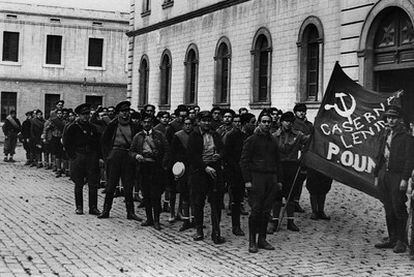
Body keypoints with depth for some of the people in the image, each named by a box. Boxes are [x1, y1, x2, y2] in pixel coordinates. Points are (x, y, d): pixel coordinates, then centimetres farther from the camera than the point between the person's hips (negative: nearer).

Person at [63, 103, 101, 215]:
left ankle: (93, 207, 6)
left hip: (92, 157, 3)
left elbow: (97, 143, 18)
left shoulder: (93, 128, 12)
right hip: (78, 157, -3)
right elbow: (66, 142, -1)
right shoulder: (72, 127, -1)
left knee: (93, 184, 0)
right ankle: (79, 207, 13)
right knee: (79, 184, 5)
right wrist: (72, 155, -5)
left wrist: (97, 156, 7)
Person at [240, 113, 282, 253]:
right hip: (256, 177, -5)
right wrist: (247, 180, -11)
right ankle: (252, 242, 0)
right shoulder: (251, 140, -1)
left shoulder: (273, 141, 16)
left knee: (266, 211, 6)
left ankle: (262, 239, 13)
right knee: (256, 210, -6)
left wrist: (279, 180, 15)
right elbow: (244, 161, -4)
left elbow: (277, 161, 21)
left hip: (271, 178, 5)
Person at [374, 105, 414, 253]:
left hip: (397, 176, -7)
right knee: (388, 210, 11)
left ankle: (402, 241, 7)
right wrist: (376, 175, 16)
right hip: (384, 174, 7)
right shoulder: (385, 134, 14)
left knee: (398, 209, -3)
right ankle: (392, 239, 20)